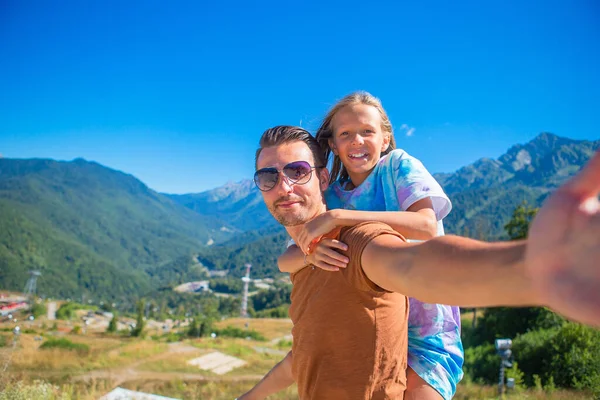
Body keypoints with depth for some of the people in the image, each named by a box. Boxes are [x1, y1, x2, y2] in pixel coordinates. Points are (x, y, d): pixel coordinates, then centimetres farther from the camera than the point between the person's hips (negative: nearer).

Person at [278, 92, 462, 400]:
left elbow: (427, 225, -25)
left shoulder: (399, 165, -6)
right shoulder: (331, 196, 3)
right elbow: (285, 261, -6)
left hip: (425, 329, -3)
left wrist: (339, 216, -29)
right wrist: (311, 252, -30)